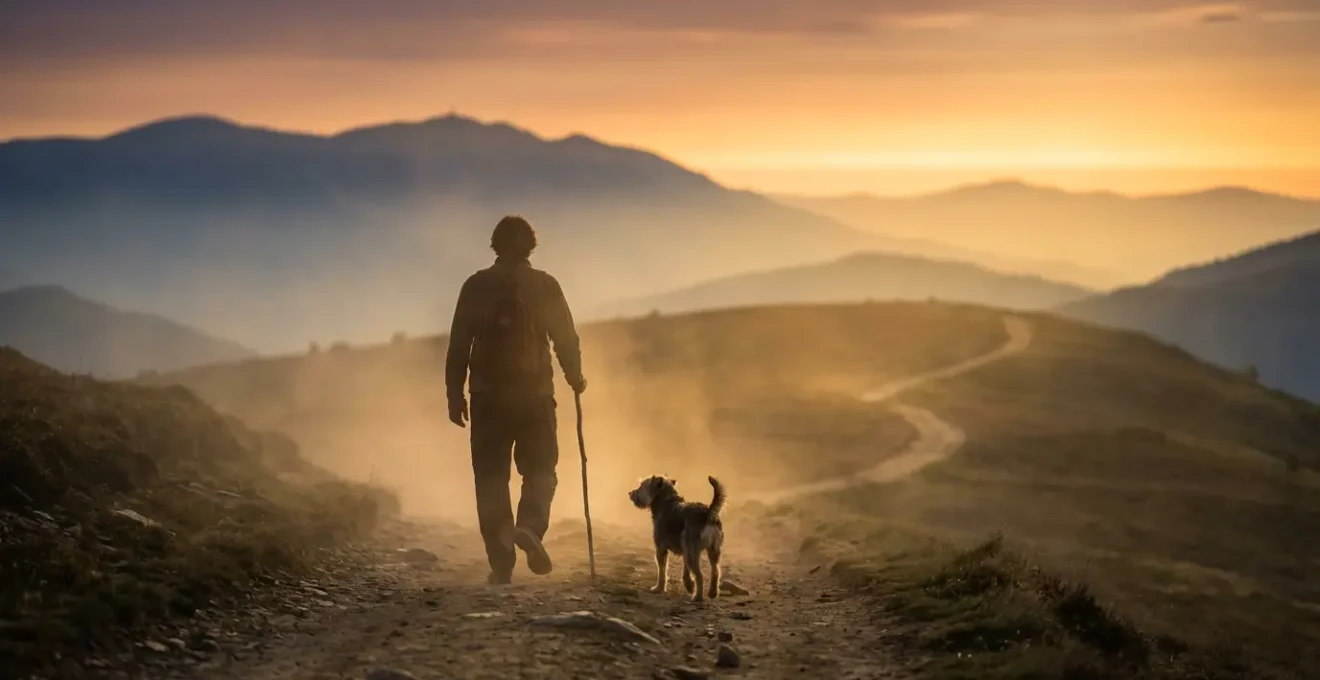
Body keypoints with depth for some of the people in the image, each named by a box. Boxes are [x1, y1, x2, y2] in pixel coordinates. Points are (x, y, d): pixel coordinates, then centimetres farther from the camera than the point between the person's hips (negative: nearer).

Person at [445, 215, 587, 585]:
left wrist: (455, 395, 6)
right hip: (535, 394, -1)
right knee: (540, 470, 12)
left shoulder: (476, 286, 4)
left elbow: (459, 344, 1)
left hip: (488, 397, 1)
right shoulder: (544, 285, 1)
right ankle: (530, 527, -18)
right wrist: (574, 377, 19)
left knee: (491, 478, 6)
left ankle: (501, 563, 1)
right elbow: (566, 337, 2)